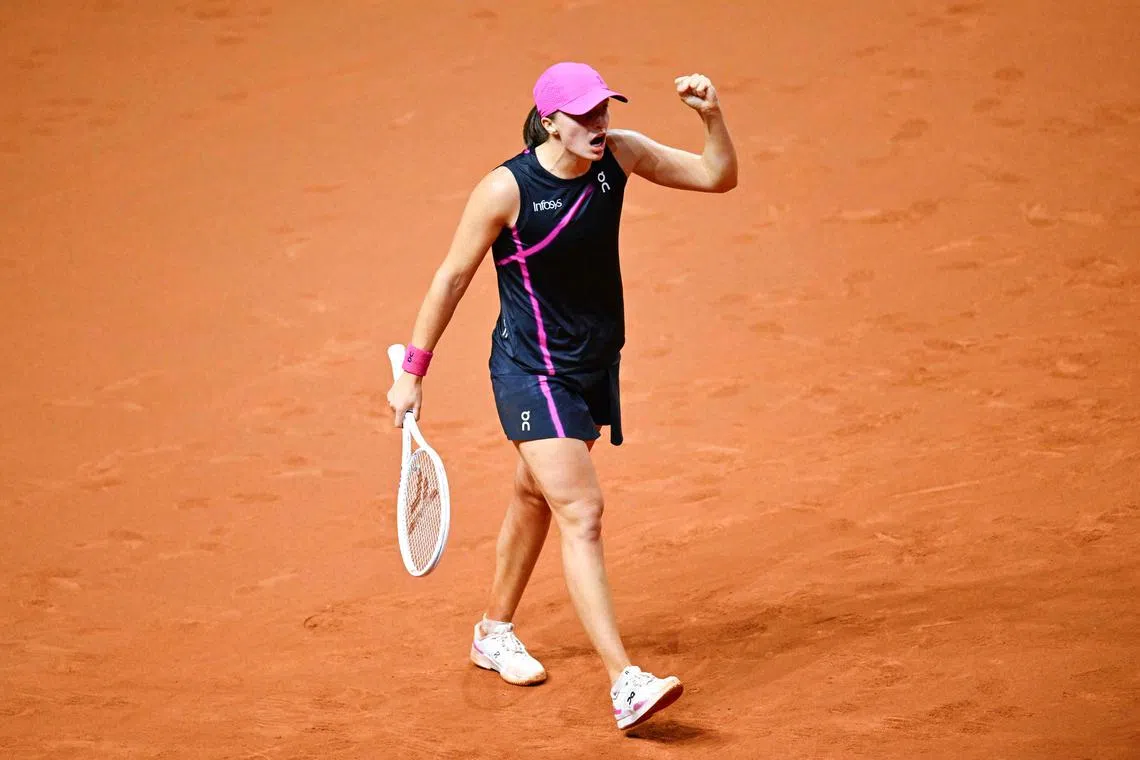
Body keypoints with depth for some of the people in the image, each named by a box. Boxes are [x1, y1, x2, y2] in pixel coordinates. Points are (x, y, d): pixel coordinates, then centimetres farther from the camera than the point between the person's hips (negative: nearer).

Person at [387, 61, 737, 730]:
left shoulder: (620, 155, -7)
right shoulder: (507, 190, -21)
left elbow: (718, 177, -1)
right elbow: (453, 277, -10)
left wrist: (713, 115, -21)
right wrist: (414, 372, -6)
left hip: (595, 366, 7)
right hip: (532, 372, -7)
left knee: (537, 497, 23)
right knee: (582, 512, -17)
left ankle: (495, 632, 45)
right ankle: (627, 686, -23)